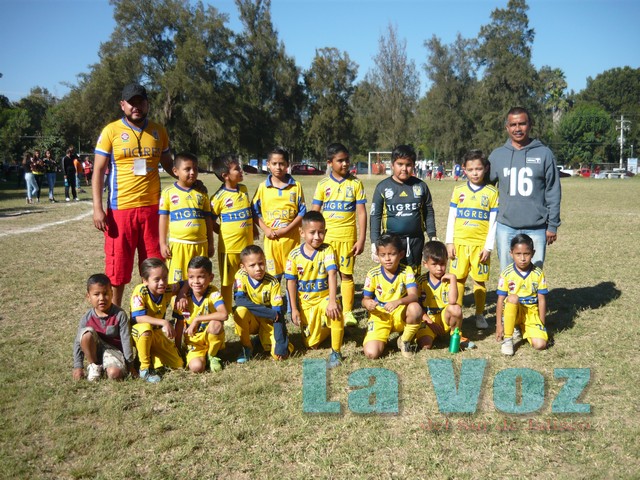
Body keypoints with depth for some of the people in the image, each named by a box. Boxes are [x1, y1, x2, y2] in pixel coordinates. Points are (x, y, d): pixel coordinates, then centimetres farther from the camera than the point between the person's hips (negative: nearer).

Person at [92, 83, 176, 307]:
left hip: (152, 207, 3)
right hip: (120, 208, -3)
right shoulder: (111, 131, -1)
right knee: (118, 265, 5)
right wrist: (97, 207, -9)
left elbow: (168, 164, 19)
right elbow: (98, 170, -1)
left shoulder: (159, 131, 9)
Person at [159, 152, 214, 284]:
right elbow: (163, 218, 3)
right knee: (177, 281, 1)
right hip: (178, 244, -2)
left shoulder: (201, 193, 9)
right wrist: (163, 243, -2)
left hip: (200, 244, 3)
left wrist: (210, 243, 11)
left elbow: (208, 219, 12)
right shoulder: (169, 193, 1)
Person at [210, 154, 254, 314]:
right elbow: (210, 220, -7)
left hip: (247, 244, 5)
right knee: (227, 282, 8)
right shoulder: (219, 197, -13)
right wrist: (224, 232, -4)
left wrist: (253, 228, 11)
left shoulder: (244, 189, 5)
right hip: (229, 246, -5)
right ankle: (227, 313, 21)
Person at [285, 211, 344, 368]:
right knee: (311, 344, 8)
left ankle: (336, 352, -18)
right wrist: (294, 309, -6)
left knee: (335, 312, -38)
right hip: (305, 302, 2)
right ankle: (325, 328, 43)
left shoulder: (327, 250, -16)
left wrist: (332, 301, -41)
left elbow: (332, 274, -28)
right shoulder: (295, 254, -10)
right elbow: (291, 282, -5)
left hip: (324, 297, -2)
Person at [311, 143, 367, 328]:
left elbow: (362, 213, -1)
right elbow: (314, 213, 3)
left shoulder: (355, 183, 0)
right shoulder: (323, 184, 2)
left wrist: (361, 239, -6)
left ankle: (348, 312, 16)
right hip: (327, 237, 1)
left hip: (348, 237, -1)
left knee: (346, 275, 5)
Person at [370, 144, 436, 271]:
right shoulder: (383, 187, -3)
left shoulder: (421, 186, 3)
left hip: (416, 240, 2)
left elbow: (428, 213, 9)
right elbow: (375, 216, -1)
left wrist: (433, 237, 6)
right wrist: (374, 242, -6)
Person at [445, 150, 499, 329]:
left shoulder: (491, 193, -1)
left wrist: (488, 247, -5)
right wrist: (449, 242, 2)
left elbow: (493, 222, -1)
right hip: (459, 242, 2)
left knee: (479, 280, 6)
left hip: (480, 244, -1)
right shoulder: (458, 191, 4)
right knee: (458, 279, 6)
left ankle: (480, 315, 19)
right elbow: (451, 218, 7)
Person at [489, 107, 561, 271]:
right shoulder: (497, 155, 6)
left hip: (536, 228, -1)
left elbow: (553, 192, 1)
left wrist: (553, 225, -1)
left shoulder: (544, 154, 1)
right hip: (506, 228, 2)